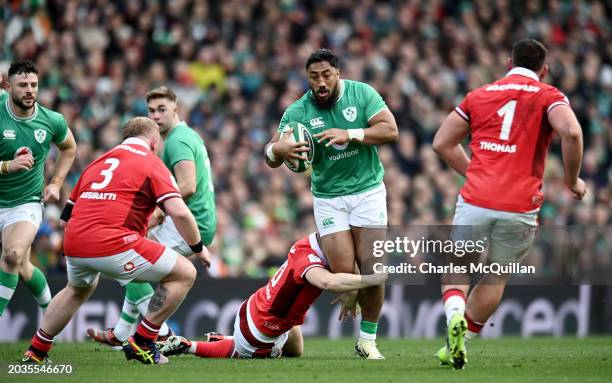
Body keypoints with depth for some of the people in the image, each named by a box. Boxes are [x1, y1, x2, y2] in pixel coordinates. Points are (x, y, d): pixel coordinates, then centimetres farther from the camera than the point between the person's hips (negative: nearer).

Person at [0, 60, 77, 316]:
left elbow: (69, 148, 14)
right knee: (22, 268, 7)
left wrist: (56, 183, 4)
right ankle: (49, 306, 35)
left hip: (26, 203, -1)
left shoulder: (52, 121, -8)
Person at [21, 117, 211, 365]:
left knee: (78, 289, 39)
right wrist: (198, 247, 7)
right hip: (112, 244, -7)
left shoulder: (99, 161, 24)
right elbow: (179, 213, -7)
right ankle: (142, 343, 6)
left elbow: (68, 211, 28)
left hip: (73, 244, 7)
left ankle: (35, 352, 41)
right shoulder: (152, 163, 5)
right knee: (184, 274, 5)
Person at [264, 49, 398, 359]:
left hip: (368, 191, 0)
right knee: (343, 271, -11)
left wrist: (350, 134, -26)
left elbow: (390, 130, -13)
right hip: (328, 199, 0)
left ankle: (368, 339, 4)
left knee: (372, 269, -8)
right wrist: (276, 149, -32)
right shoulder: (297, 112, -6)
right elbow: (271, 158, -7)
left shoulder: (362, 94, -6)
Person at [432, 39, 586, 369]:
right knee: (495, 279, 19)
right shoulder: (548, 97, 4)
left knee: (456, 270, 15)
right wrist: (572, 180, -2)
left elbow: (442, 143, 16)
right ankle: (458, 344, 18)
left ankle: (455, 315, -16)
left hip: (475, 202, 1)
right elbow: (571, 133, -15)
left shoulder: (479, 95, 15)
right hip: (520, 208, -1)